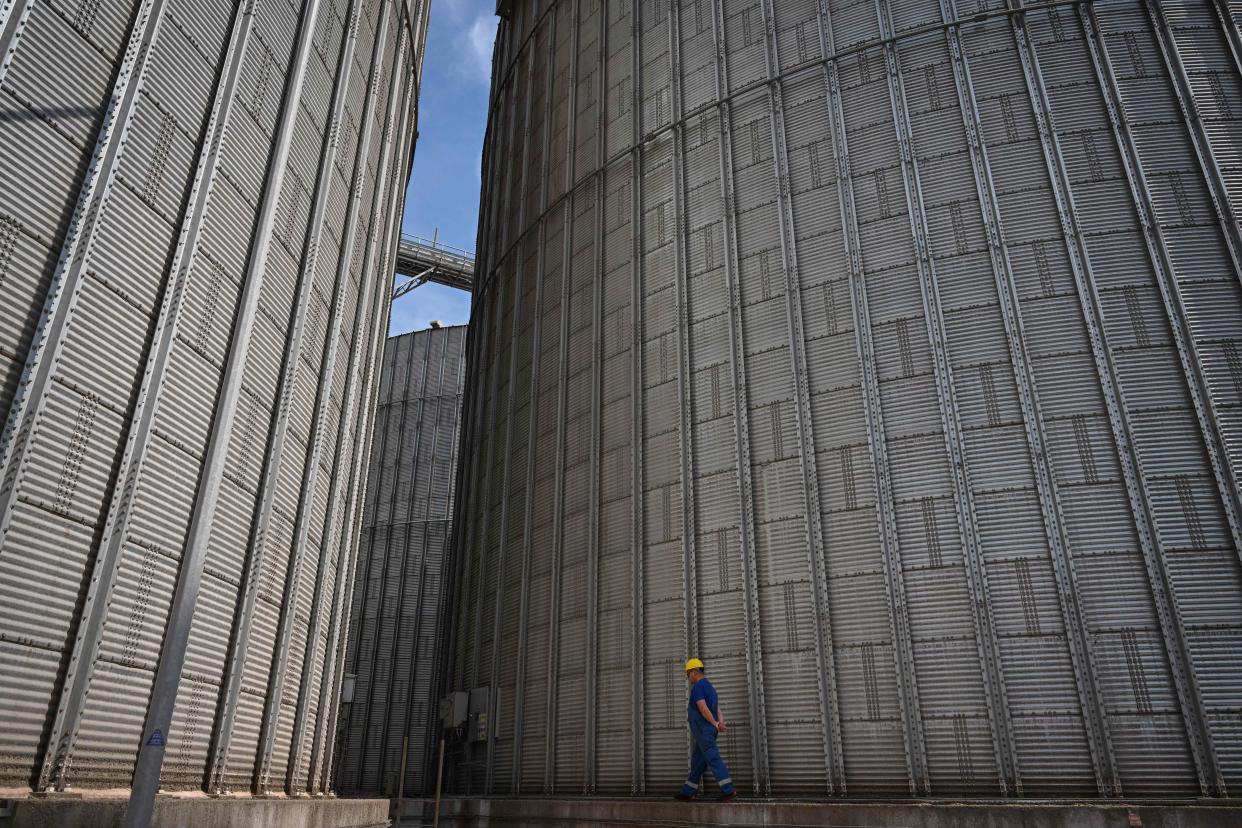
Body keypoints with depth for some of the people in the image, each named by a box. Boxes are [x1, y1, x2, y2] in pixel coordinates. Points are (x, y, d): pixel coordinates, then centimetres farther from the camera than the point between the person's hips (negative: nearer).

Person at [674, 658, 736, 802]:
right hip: (709, 731, 10)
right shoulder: (710, 687, 19)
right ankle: (687, 793, 19)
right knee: (697, 762, 13)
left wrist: (715, 724, -15)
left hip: (702, 730, -10)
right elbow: (718, 712, 10)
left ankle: (729, 791, -12)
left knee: (714, 760, -9)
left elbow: (703, 709, -22)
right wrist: (720, 723, -7)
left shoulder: (697, 687, -12)